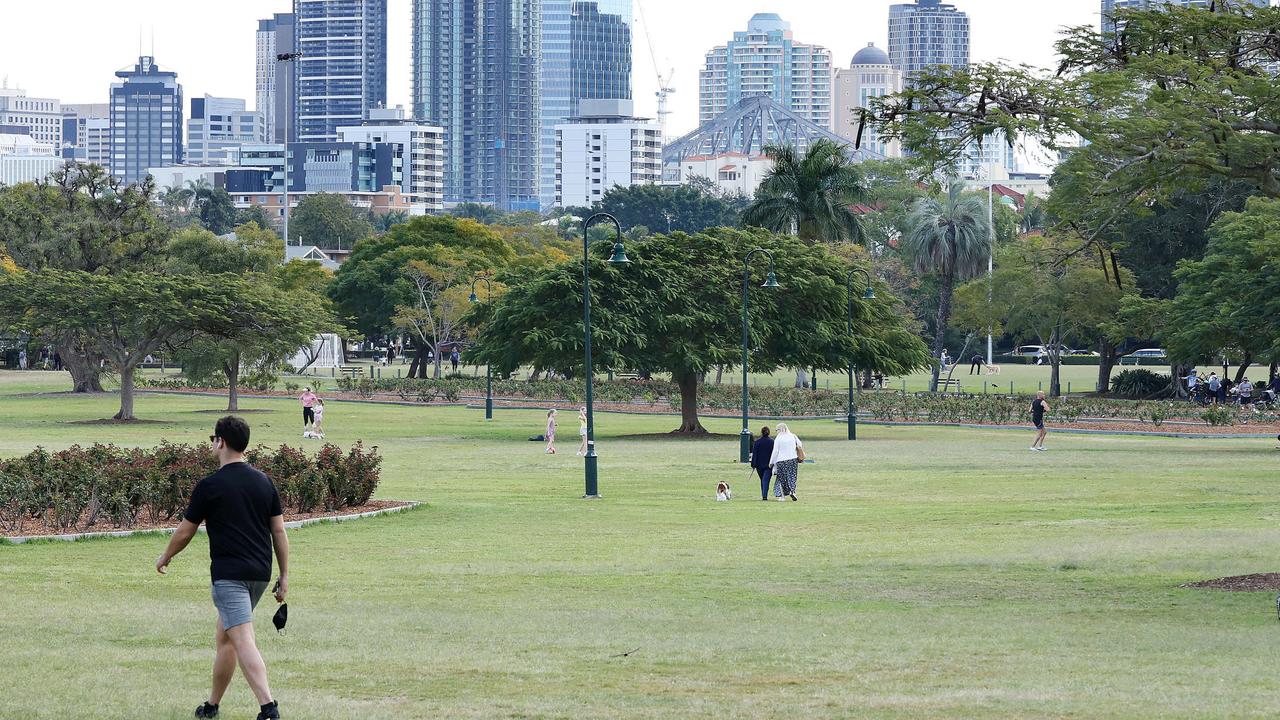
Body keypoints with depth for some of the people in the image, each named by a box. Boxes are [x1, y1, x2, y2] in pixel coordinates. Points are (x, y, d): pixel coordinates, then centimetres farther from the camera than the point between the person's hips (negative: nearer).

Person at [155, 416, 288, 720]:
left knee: (244, 642, -13)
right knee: (225, 637, 20)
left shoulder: (209, 486, -8)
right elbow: (279, 531, 9)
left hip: (229, 575, -7)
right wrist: (284, 576, 14)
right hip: (260, 574, 7)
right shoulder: (263, 481, 8)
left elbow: (184, 532, 2)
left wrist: (165, 557, 21)